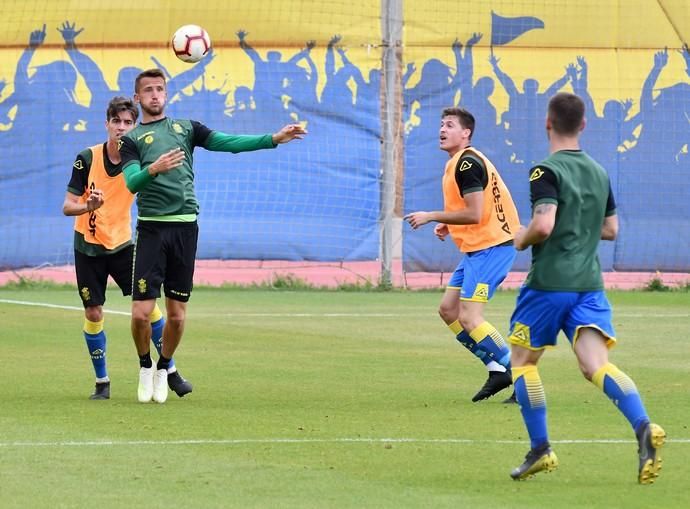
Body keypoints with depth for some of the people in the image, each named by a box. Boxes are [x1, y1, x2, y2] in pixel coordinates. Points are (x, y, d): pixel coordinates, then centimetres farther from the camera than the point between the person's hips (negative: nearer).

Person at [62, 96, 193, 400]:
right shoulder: (87, 159, -11)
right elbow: (67, 207, -11)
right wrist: (88, 206, -31)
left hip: (122, 244, 1)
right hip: (88, 246, -1)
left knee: (147, 304, -7)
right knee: (93, 313, -1)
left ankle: (171, 372, 5)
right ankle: (102, 381, 13)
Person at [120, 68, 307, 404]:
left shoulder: (185, 128, 15)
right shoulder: (131, 139, 6)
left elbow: (228, 143, 4)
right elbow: (131, 182, -9)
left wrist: (274, 139, -9)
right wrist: (154, 169, -30)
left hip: (185, 227, 2)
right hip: (151, 228, -2)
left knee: (177, 314, 3)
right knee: (142, 312, -9)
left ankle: (163, 369, 25)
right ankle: (145, 366, 17)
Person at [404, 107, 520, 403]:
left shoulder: (467, 163, -16)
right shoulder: (457, 163, 16)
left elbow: (474, 214, -22)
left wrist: (431, 217, -14)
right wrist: (447, 225, 11)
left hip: (491, 247, -11)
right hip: (477, 247, 11)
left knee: (469, 317, -14)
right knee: (448, 309, 11)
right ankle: (497, 370, 14)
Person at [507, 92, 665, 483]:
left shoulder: (547, 171, -9)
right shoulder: (599, 173, 13)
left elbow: (543, 225, -21)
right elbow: (611, 230, 21)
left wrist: (521, 240, -1)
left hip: (548, 283, -5)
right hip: (589, 283, 5)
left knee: (523, 360, 13)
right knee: (597, 365, -7)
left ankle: (540, 450, 11)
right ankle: (644, 428, -32)